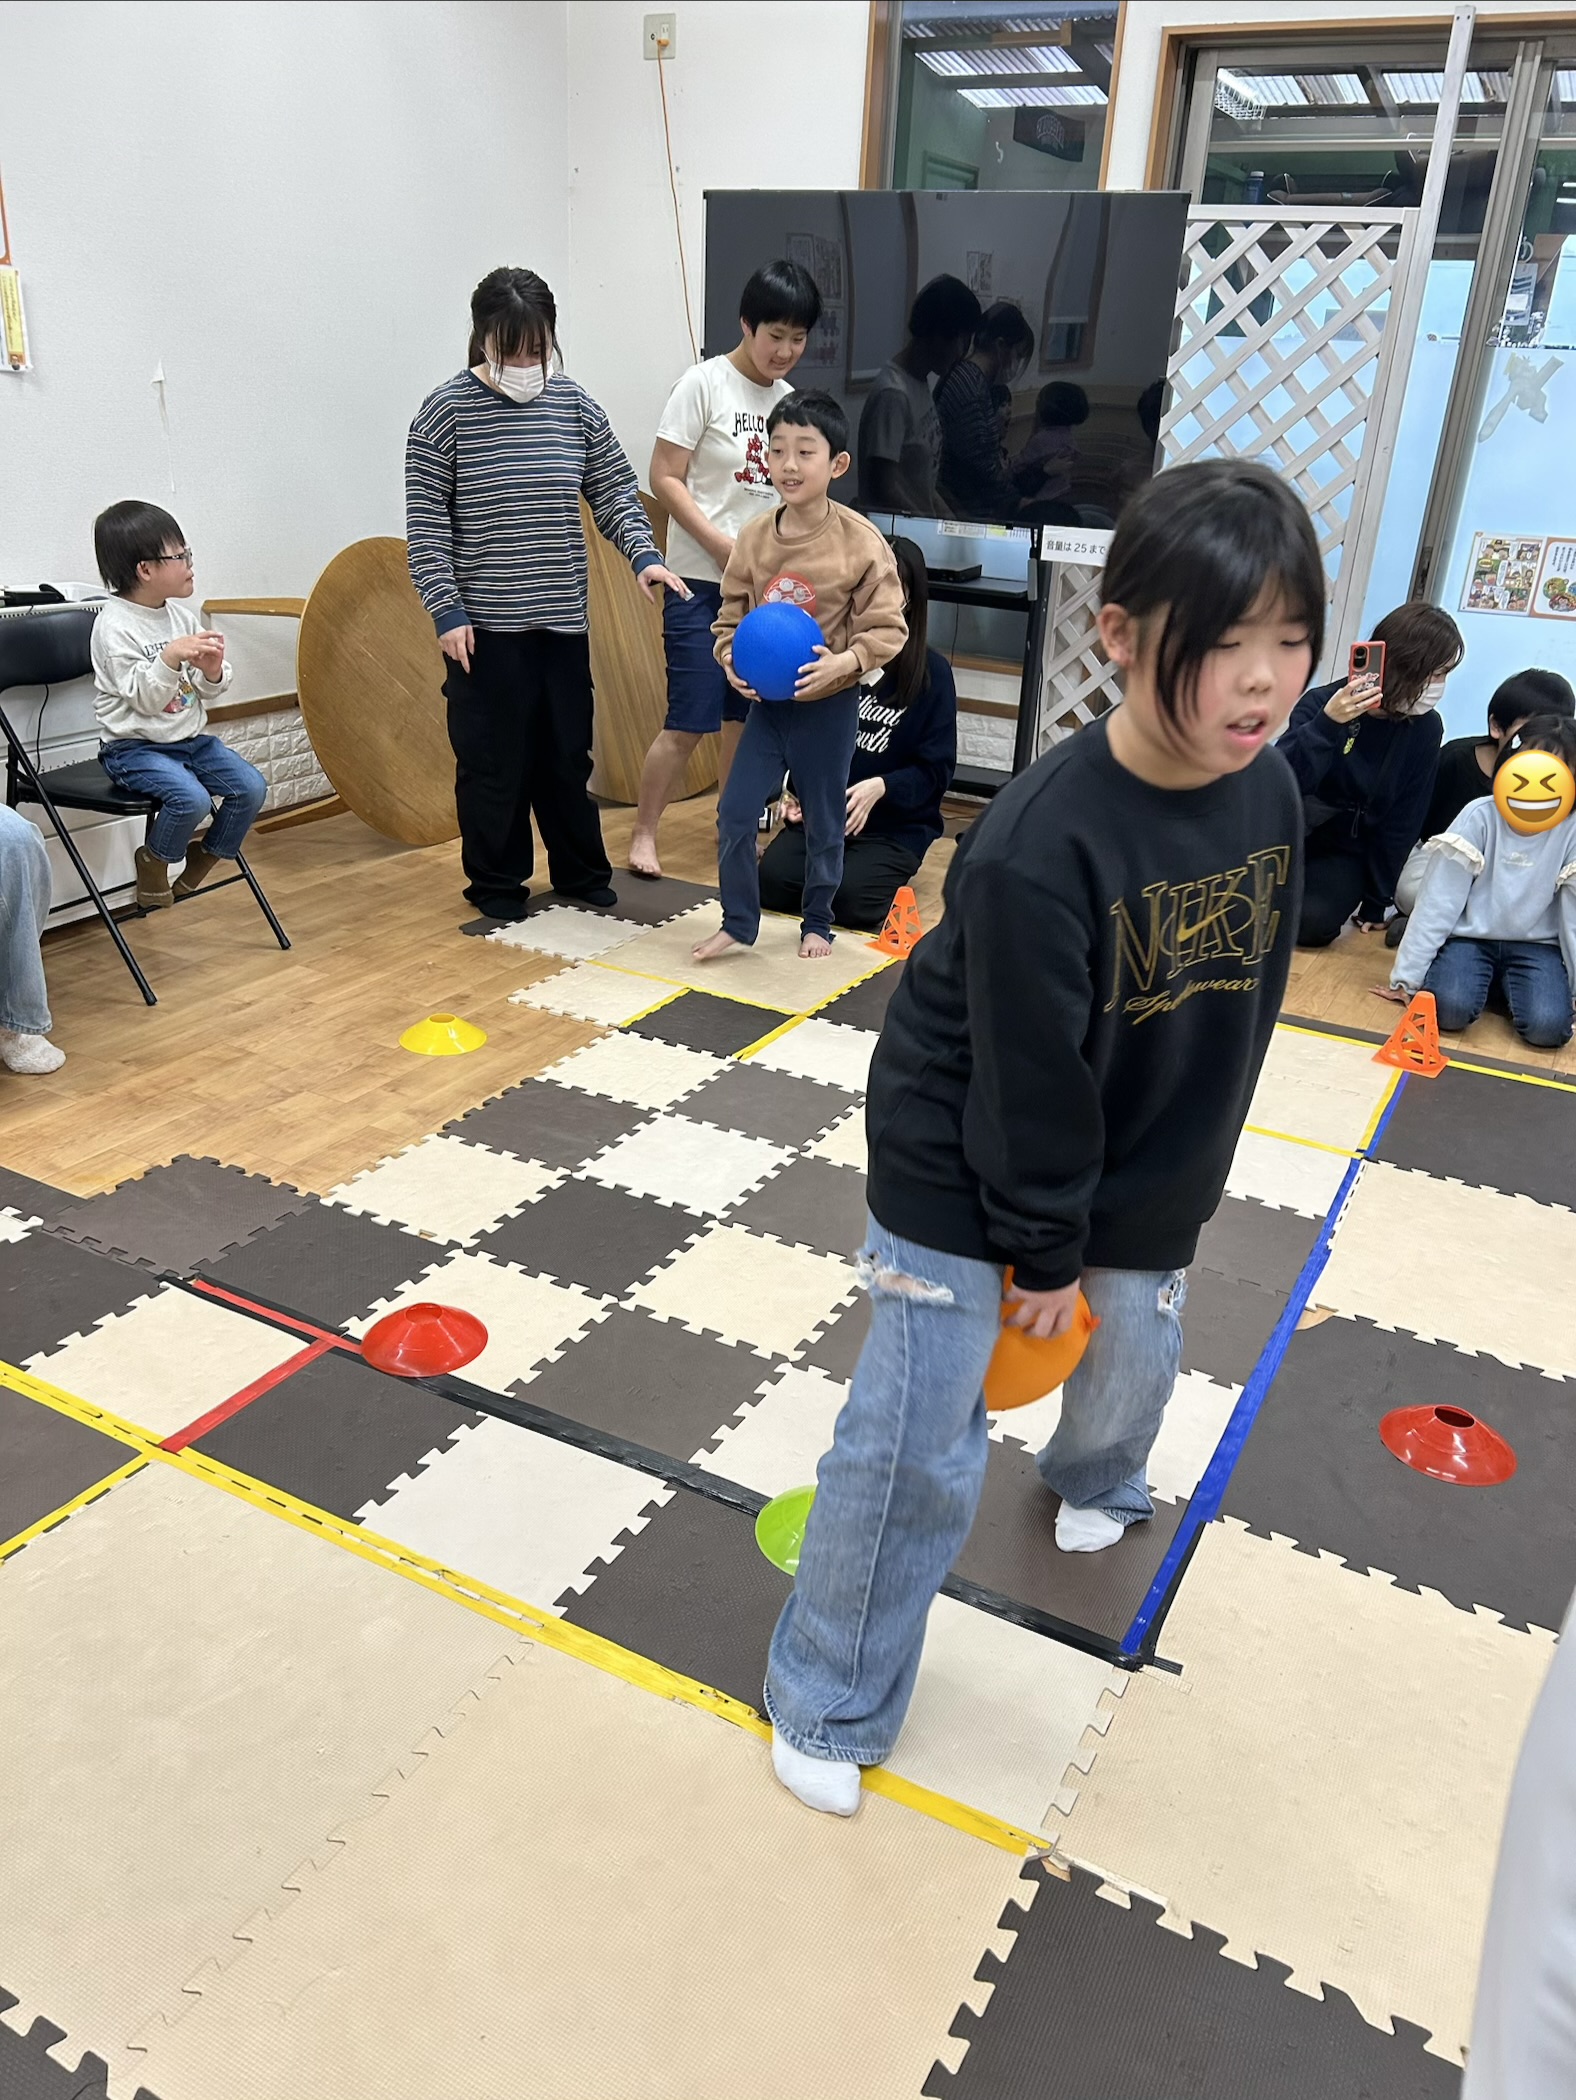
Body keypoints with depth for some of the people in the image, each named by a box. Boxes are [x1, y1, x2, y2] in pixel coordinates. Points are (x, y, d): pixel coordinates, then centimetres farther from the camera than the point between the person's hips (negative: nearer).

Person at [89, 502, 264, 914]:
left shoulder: (181, 616, 6)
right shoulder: (115, 626, -14)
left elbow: (207, 693, 9)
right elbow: (144, 699, -19)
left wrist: (212, 671, -13)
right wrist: (170, 659, -33)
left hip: (191, 738, 7)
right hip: (133, 748, -7)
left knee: (252, 787, -9)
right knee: (192, 798, -29)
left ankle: (199, 865, 13)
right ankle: (152, 864, 1)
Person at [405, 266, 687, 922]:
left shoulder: (574, 405, 5)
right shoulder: (448, 409, -5)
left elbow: (613, 492, 10)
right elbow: (426, 522, -6)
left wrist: (644, 554, -8)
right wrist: (446, 611, -12)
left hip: (562, 619, 4)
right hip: (484, 623, -3)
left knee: (567, 751, 13)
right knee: (491, 759, 3)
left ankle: (580, 871, 28)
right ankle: (496, 884, 19)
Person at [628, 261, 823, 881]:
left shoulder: (786, 400, 10)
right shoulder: (705, 383, -7)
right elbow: (665, 479, -10)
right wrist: (724, 547, -16)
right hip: (701, 581, -6)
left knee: (747, 714, 10)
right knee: (689, 723, -6)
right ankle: (643, 832, 10)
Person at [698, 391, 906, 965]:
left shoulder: (860, 541, -15)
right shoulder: (753, 538, -4)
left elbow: (886, 627, -12)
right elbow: (730, 617, 5)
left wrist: (845, 662, -26)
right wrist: (731, 660, -13)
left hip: (830, 703, -3)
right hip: (767, 701, 3)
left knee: (824, 823, 11)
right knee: (734, 814, 1)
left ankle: (816, 923, 30)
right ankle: (738, 922, 17)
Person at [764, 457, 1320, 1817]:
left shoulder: (1269, 794, -10)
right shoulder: (1037, 849, -32)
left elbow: (1246, 1002, 3)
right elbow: (1027, 1080, -23)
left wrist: (1186, 1180, 9)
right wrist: (1046, 1250, -12)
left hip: (1139, 1165, 7)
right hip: (965, 1173, -6)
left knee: (1136, 1354, 26)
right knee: (921, 1447, -3)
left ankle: (1097, 1482, 64)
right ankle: (829, 1707, 20)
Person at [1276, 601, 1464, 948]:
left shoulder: (1424, 728, -7)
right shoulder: (1322, 703, -16)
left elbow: (1403, 821, -3)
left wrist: (1376, 903, -4)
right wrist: (1326, 724, -39)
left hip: (1348, 853, 2)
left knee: (1311, 924, -27)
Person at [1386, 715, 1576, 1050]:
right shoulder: (1480, 815, -11)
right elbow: (1438, 900, -10)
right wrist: (1407, 976, -11)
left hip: (1535, 946, 1)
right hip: (1470, 936, -1)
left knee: (1548, 1026, -24)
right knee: (1450, 1008, -29)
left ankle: (1504, 984, 10)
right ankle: (1483, 979, 8)